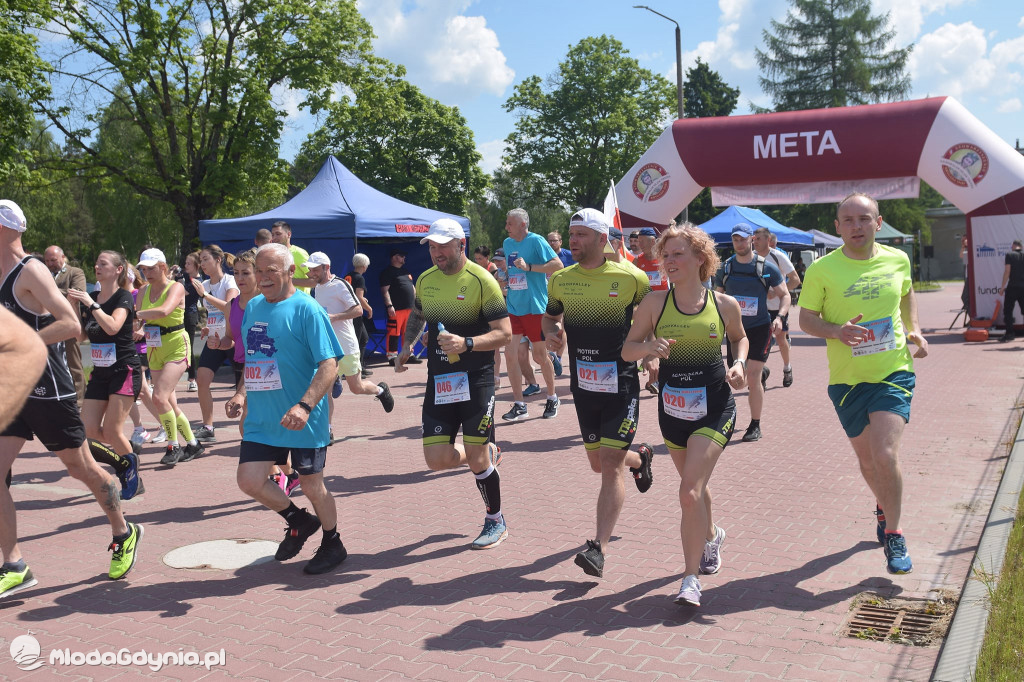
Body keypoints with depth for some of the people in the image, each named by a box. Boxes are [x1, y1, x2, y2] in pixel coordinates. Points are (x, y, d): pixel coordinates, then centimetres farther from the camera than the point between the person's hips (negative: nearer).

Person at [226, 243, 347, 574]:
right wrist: (241, 393, 8)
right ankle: (300, 522, 28)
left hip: (303, 421, -6)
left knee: (311, 485, 6)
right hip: (261, 419, 6)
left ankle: (332, 545, 31)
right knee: (249, 479, 2)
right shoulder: (253, 307, 9)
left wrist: (305, 406, -30)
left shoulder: (307, 309, -13)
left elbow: (329, 366, -19)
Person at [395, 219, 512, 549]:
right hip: (439, 382, 5)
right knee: (437, 459, -1)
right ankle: (488, 454, 30)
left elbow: (504, 333, -13)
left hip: (476, 381, -5)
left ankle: (496, 522, 22)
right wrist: (407, 346, 11)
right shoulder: (425, 280, 8)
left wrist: (466, 344, -27)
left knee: (477, 459, -3)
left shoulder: (481, 281, -11)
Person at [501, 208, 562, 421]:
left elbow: (558, 265, -17)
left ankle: (552, 398, 27)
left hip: (534, 306, -6)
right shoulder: (507, 244, 11)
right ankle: (519, 405, 5)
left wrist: (529, 267, -23)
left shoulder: (536, 241, -10)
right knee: (510, 354, -3)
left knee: (539, 355, 6)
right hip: (513, 306, 6)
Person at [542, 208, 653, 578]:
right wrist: (551, 333, -3)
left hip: (622, 385, -5)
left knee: (610, 465, -10)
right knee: (599, 463, 17)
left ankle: (598, 548, -5)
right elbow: (550, 316, 19)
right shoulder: (561, 280, 2)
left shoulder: (631, 277, -10)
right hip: (583, 387, 5)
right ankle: (640, 457, 51)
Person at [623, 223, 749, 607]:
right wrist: (648, 346, -23)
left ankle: (691, 579, -4)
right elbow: (627, 350, -2)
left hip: (715, 407, -3)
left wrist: (739, 364, -4)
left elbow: (739, 337, 15)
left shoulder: (725, 304, -5)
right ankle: (711, 536, 51)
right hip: (672, 407, 3)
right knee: (694, 486, 20)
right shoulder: (655, 303, -5)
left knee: (690, 491, -15)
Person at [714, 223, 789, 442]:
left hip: (760, 328, -4)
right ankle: (761, 373, 42)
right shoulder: (724, 268, 3)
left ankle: (755, 426, 3)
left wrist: (779, 317, -16)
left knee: (752, 376, -11)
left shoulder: (767, 268, -6)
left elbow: (785, 295, 0)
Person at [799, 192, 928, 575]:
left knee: (885, 454, -16)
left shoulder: (897, 260, 1)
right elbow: (806, 319, -2)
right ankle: (885, 508, 45)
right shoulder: (822, 270, -8)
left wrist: (914, 329, 9)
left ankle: (893, 536, 4)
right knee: (866, 459, 13)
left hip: (894, 373, 0)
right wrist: (836, 331, -21)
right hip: (847, 379, 0)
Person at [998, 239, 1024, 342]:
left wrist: (1002, 287, -5)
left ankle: (1010, 333, -5)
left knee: (1008, 310, 2)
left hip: (1012, 287, -4)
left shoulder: (1009, 255, -3)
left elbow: (1007, 272, -8)